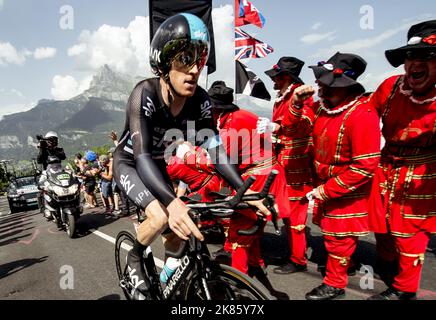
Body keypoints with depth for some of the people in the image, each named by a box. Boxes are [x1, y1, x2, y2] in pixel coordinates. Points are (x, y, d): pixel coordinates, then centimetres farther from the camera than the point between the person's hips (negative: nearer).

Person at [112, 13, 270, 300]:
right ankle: (135, 258, 7)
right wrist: (172, 202, -56)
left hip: (159, 165, 5)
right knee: (160, 217, -26)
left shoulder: (200, 101, -20)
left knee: (181, 226, -1)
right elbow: (141, 156, -41)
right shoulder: (144, 94, -33)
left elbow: (215, 149, -21)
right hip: (129, 163, -4)